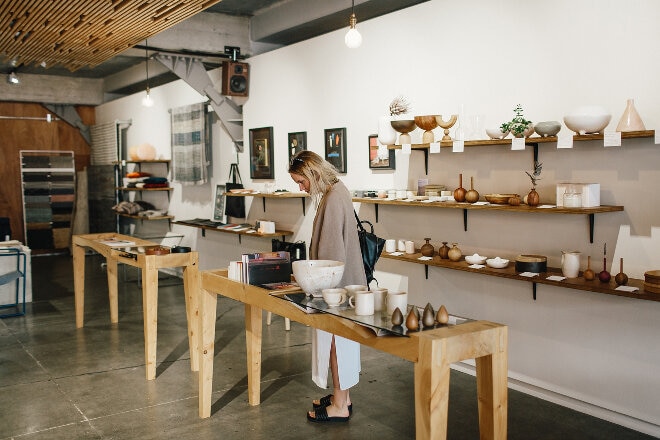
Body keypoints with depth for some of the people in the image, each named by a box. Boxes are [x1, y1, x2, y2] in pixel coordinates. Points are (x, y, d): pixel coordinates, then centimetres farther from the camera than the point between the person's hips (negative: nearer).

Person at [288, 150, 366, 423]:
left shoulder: (334, 198, -21)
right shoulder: (335, 192, 11)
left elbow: (332, 249, -22)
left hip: (336, 282, -10)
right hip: (337, 280, 10)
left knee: (336, 341, 0)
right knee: (337, 340, 17)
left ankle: (340, 406, 12)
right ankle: (341, 396, 29)